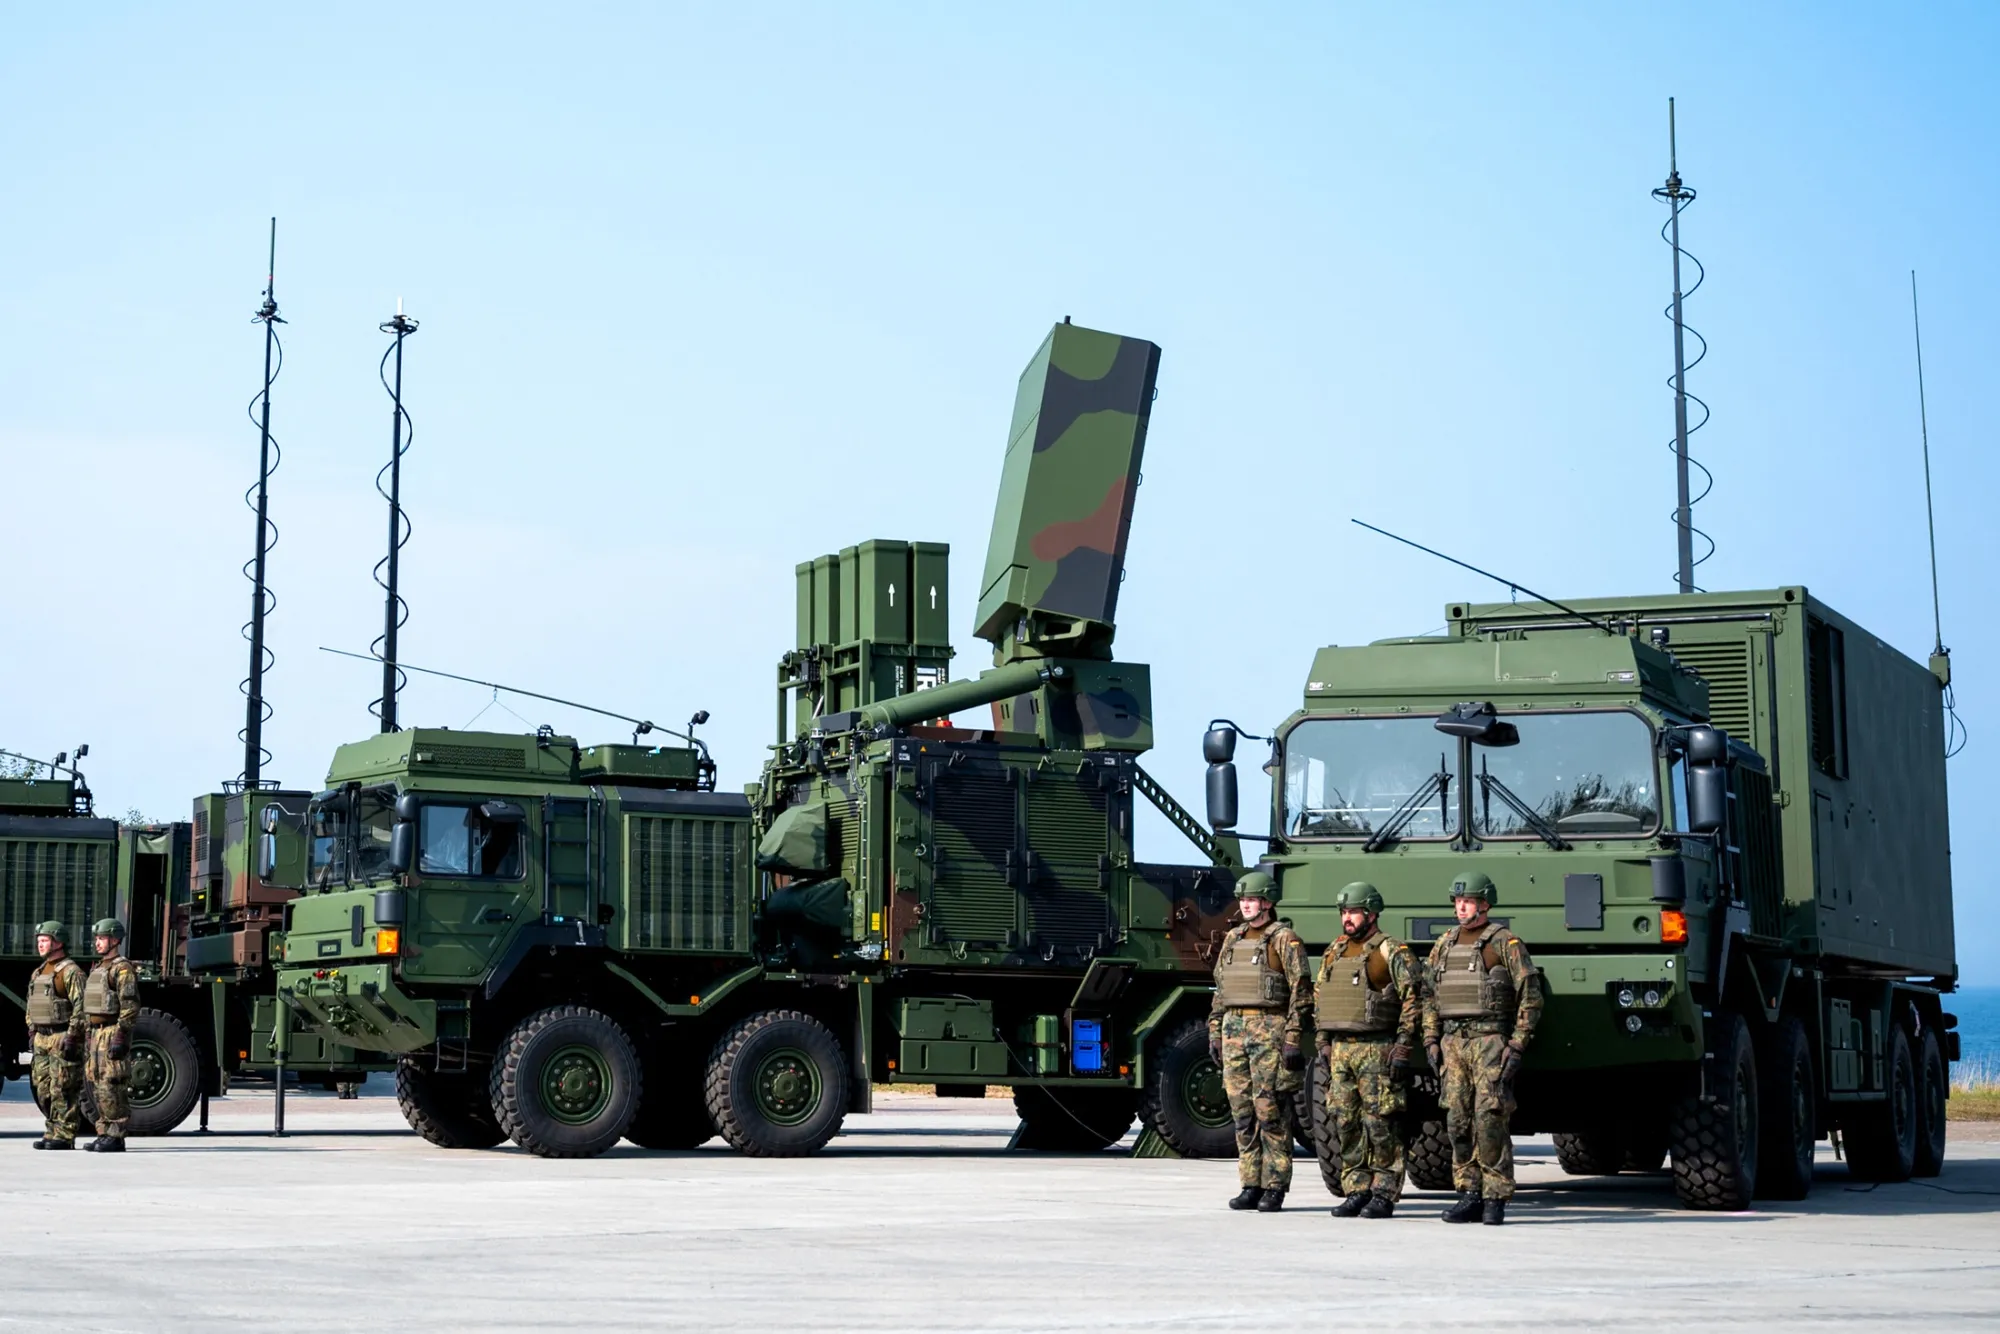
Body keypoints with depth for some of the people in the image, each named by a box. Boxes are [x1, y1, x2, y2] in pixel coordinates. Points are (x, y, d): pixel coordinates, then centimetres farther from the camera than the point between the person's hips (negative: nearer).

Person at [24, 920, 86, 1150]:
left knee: (62, 1089, -8)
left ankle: (64, 1136, -6)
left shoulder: (70, 972, -10)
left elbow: (80, 1006, -16)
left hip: (62, 1039, -9)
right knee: (43, 1089, 9)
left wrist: (71, 1037, -20)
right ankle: (52, 1133, 15)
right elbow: (31, 1006, 25)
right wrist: (32, 1032, 16)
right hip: (42, 1040, 9)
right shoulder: (38, 973, 17)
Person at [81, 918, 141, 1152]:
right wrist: (89, 1040, 21)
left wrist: (121, 1038, -23)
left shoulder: (123, 969, -10)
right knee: (96, 1085, 9)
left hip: (112, 1033, -10)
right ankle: (104, 1134, 13)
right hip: (97, 1033, 10)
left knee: (111, 1086, -11)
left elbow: (130, 1006, -17)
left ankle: (116, 1137, -9)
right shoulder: (98, 968, 20)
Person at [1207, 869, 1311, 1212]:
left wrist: (1293, 1039, -14)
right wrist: (1215, 1033, 14)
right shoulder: (1232, 939, 16)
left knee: (1271, 1110, -6)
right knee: (1242, 1111, 6)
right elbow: (1220, 990, 20)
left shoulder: (1284, 939, -3)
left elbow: (1302, 991, -7)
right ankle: (1251, 1185, 11)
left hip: (1271, 1029, -6)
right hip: (1235, 1029, 6)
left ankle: (1274, 1189, -2)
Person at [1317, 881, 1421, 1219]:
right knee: (1346, 1124, 6)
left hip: (1377, 1051, -7)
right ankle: (1356, 1191, 13)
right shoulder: (1334, 953, 14)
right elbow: (1319, 998, 22)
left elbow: (1413, 1002, -10)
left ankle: (1383, 1195, 1)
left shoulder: (1392, 953, -6)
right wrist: (1325, 1046, 15)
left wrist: (1402, 1050, -15)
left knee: (1380, 1125, -4)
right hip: (1341, 1051, 7)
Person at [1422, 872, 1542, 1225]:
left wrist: (1517, 1046, -10)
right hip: (1452, 1043, 6)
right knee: (1458, 1122, 4)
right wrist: (1431, 1040, 11)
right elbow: (1429, 994, 20)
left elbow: (1531, 996, -5)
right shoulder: (1444, 944, 15)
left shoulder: (1504, 943, -3)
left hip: (1490, 1041, -6)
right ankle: (1469, 1195, 10)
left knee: (1490, 1119, -10)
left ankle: (1495, 1198, -5)